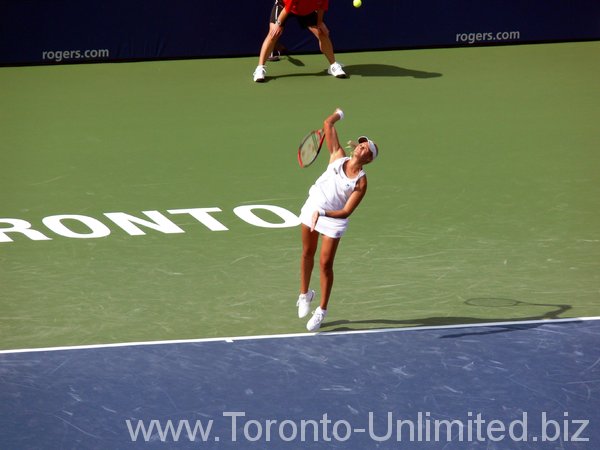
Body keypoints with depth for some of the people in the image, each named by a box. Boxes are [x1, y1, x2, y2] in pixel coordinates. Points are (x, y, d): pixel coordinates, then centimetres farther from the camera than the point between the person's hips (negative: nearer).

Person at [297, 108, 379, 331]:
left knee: (325, 264, -2)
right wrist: (338, 114, 7)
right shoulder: (338, 156, -11)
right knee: (307, 253, 17)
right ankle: (305, 294, 38)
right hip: (312, 208, 4)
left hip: (334, 219, -4)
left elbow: (346, 212, -26)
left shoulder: (361, 182, -22)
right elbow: (328, 125, -9)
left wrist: (322, 213, -38)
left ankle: (322, 310, 13)